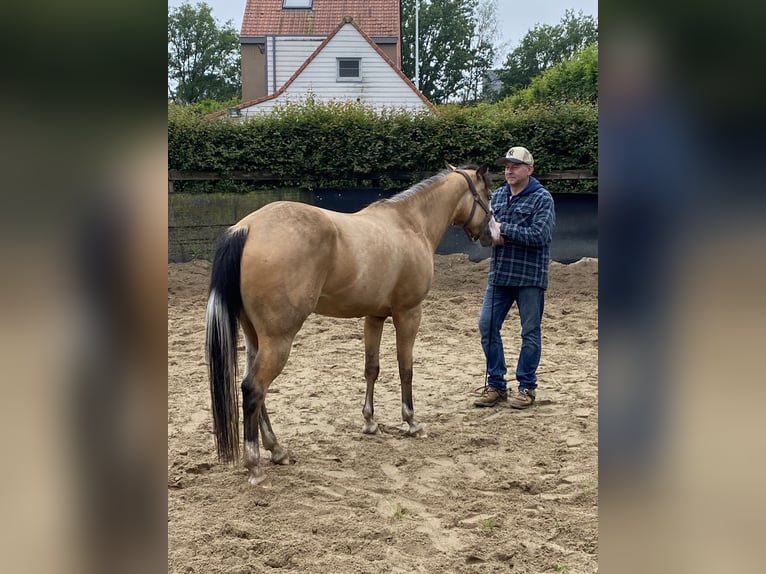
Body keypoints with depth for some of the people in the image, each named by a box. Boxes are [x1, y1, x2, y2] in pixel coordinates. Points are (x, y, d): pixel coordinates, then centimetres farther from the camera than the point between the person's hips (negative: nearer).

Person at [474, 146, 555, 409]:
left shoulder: (542, 198, -7)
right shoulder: (498, 195, 11)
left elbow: (540, 235, -19)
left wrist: (504, 229, -15)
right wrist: (492, 230, -12)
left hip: (530, 276, -5)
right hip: (499, 275, 6)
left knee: (530, 332, 4)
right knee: (487, 326, 4)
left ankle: (527, 387, 15)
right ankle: (496, 384, 15)